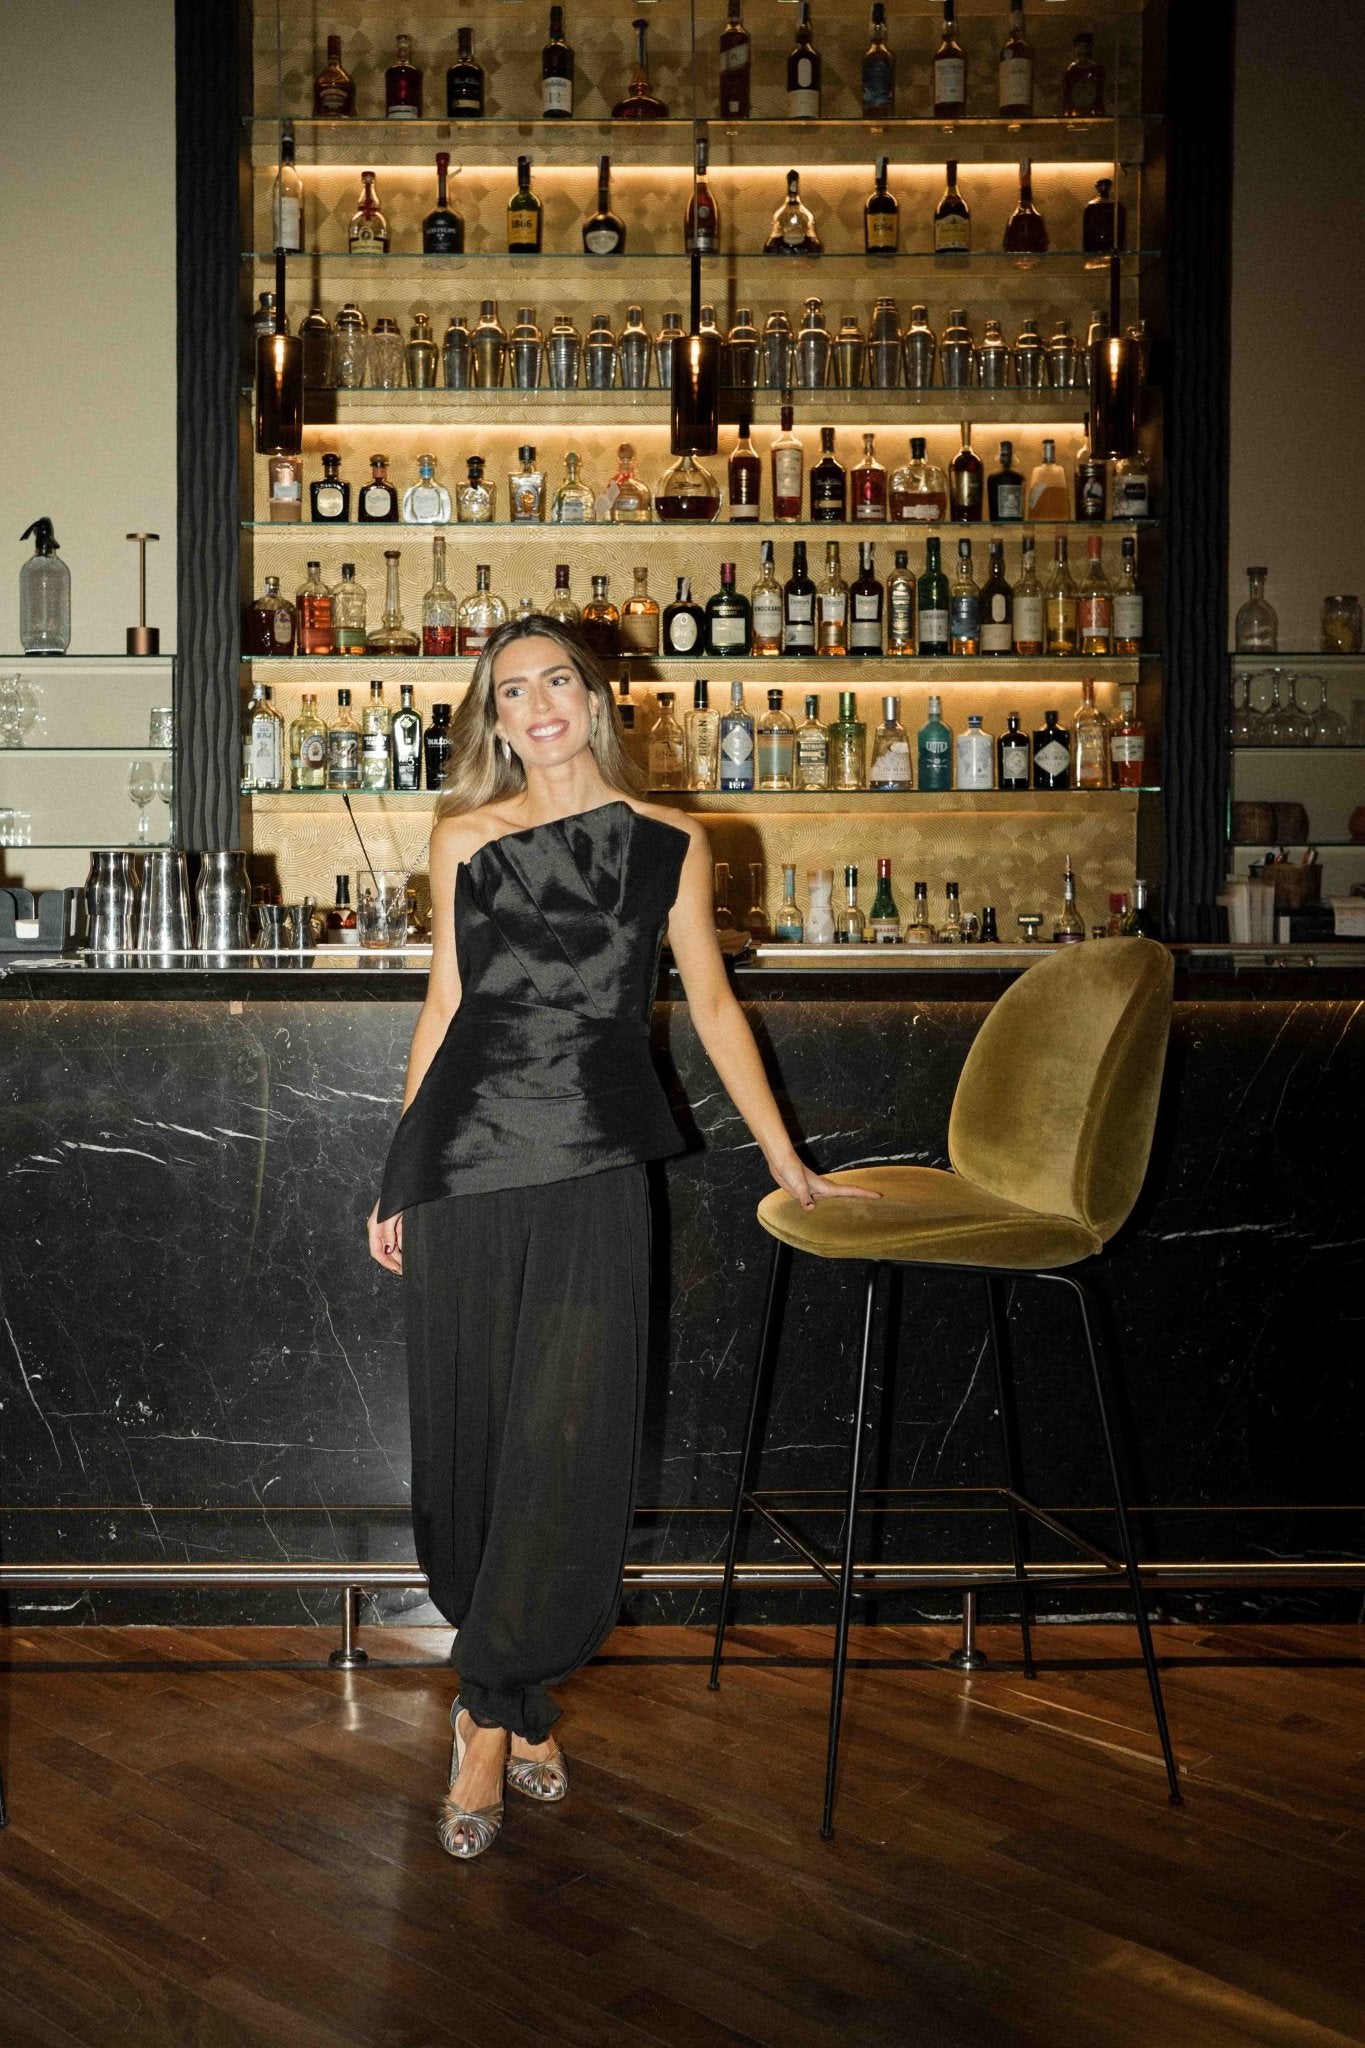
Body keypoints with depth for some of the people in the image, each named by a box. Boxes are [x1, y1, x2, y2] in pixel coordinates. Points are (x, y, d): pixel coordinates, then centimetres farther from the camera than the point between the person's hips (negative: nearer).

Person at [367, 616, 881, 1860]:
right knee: (473, 1432, 6)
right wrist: (398, 1178, 12)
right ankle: (519, 1705, 23)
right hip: (465, 1159, 1)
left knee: (565, 1442, -4)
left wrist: (790, 1166, 12)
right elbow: (444, 1006, 12)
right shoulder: (464, 838, 8)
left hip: (592, 1165, -1)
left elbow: (712, 1006, 11)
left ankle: (493, 1713, 10)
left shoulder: (669, 845, 6)